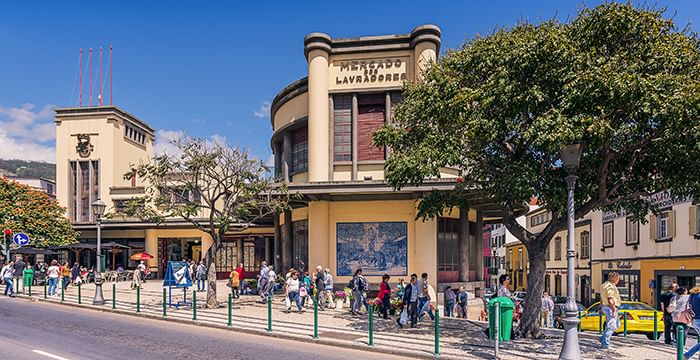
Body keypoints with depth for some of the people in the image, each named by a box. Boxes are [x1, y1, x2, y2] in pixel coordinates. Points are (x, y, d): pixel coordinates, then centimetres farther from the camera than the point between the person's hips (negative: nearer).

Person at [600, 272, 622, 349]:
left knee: (616, 324, 19)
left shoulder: (604, 285, 14)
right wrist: (614, 311, -24)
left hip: (605, 307, 10)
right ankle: (605, 344, 0)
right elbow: (610, 300, -25)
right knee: (610, 326, -4)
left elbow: (601, 299, 20)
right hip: (611, 308, -10)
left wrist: (602, 308, 25)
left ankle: (603, 339, 17)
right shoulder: (610, 287, -19)